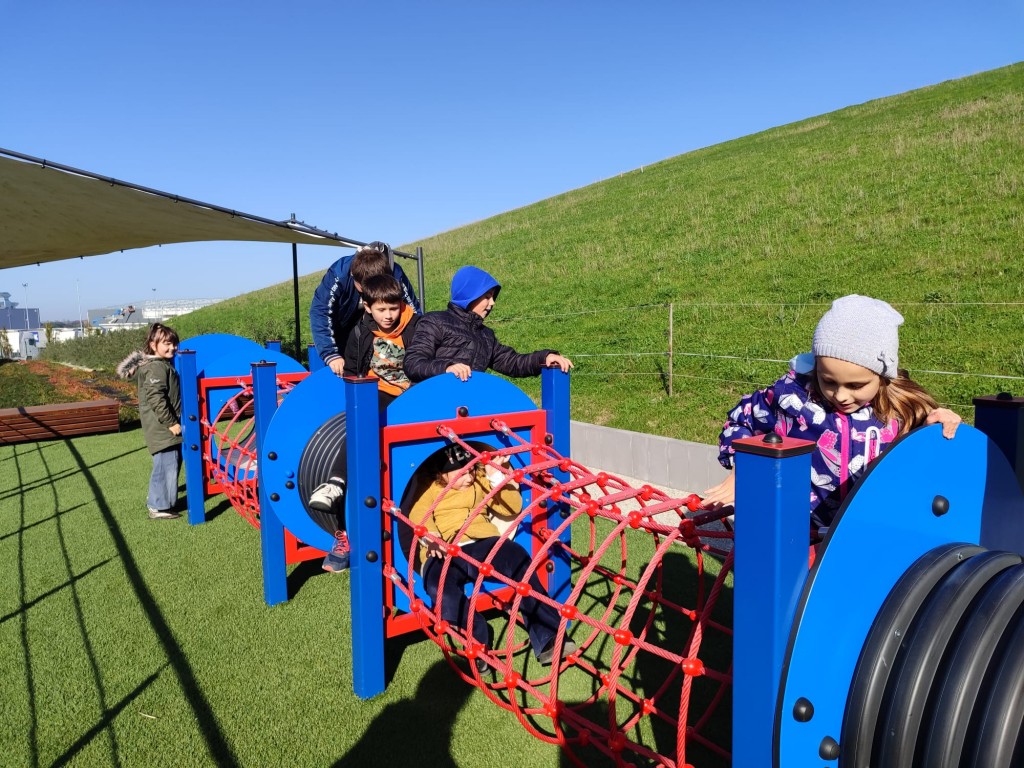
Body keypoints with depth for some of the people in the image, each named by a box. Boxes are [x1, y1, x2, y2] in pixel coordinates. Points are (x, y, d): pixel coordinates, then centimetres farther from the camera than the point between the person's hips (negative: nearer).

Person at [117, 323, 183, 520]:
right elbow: (156, 399, -23)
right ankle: (159, 507, 0)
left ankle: (156, 501, 29)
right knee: (166, 465, -7)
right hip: (162, 429, -10)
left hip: (166, 427, 10)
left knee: (168, 464, 17)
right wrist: (171, 422, -20)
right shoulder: (157, 368, -15)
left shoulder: (164, 364, 16)